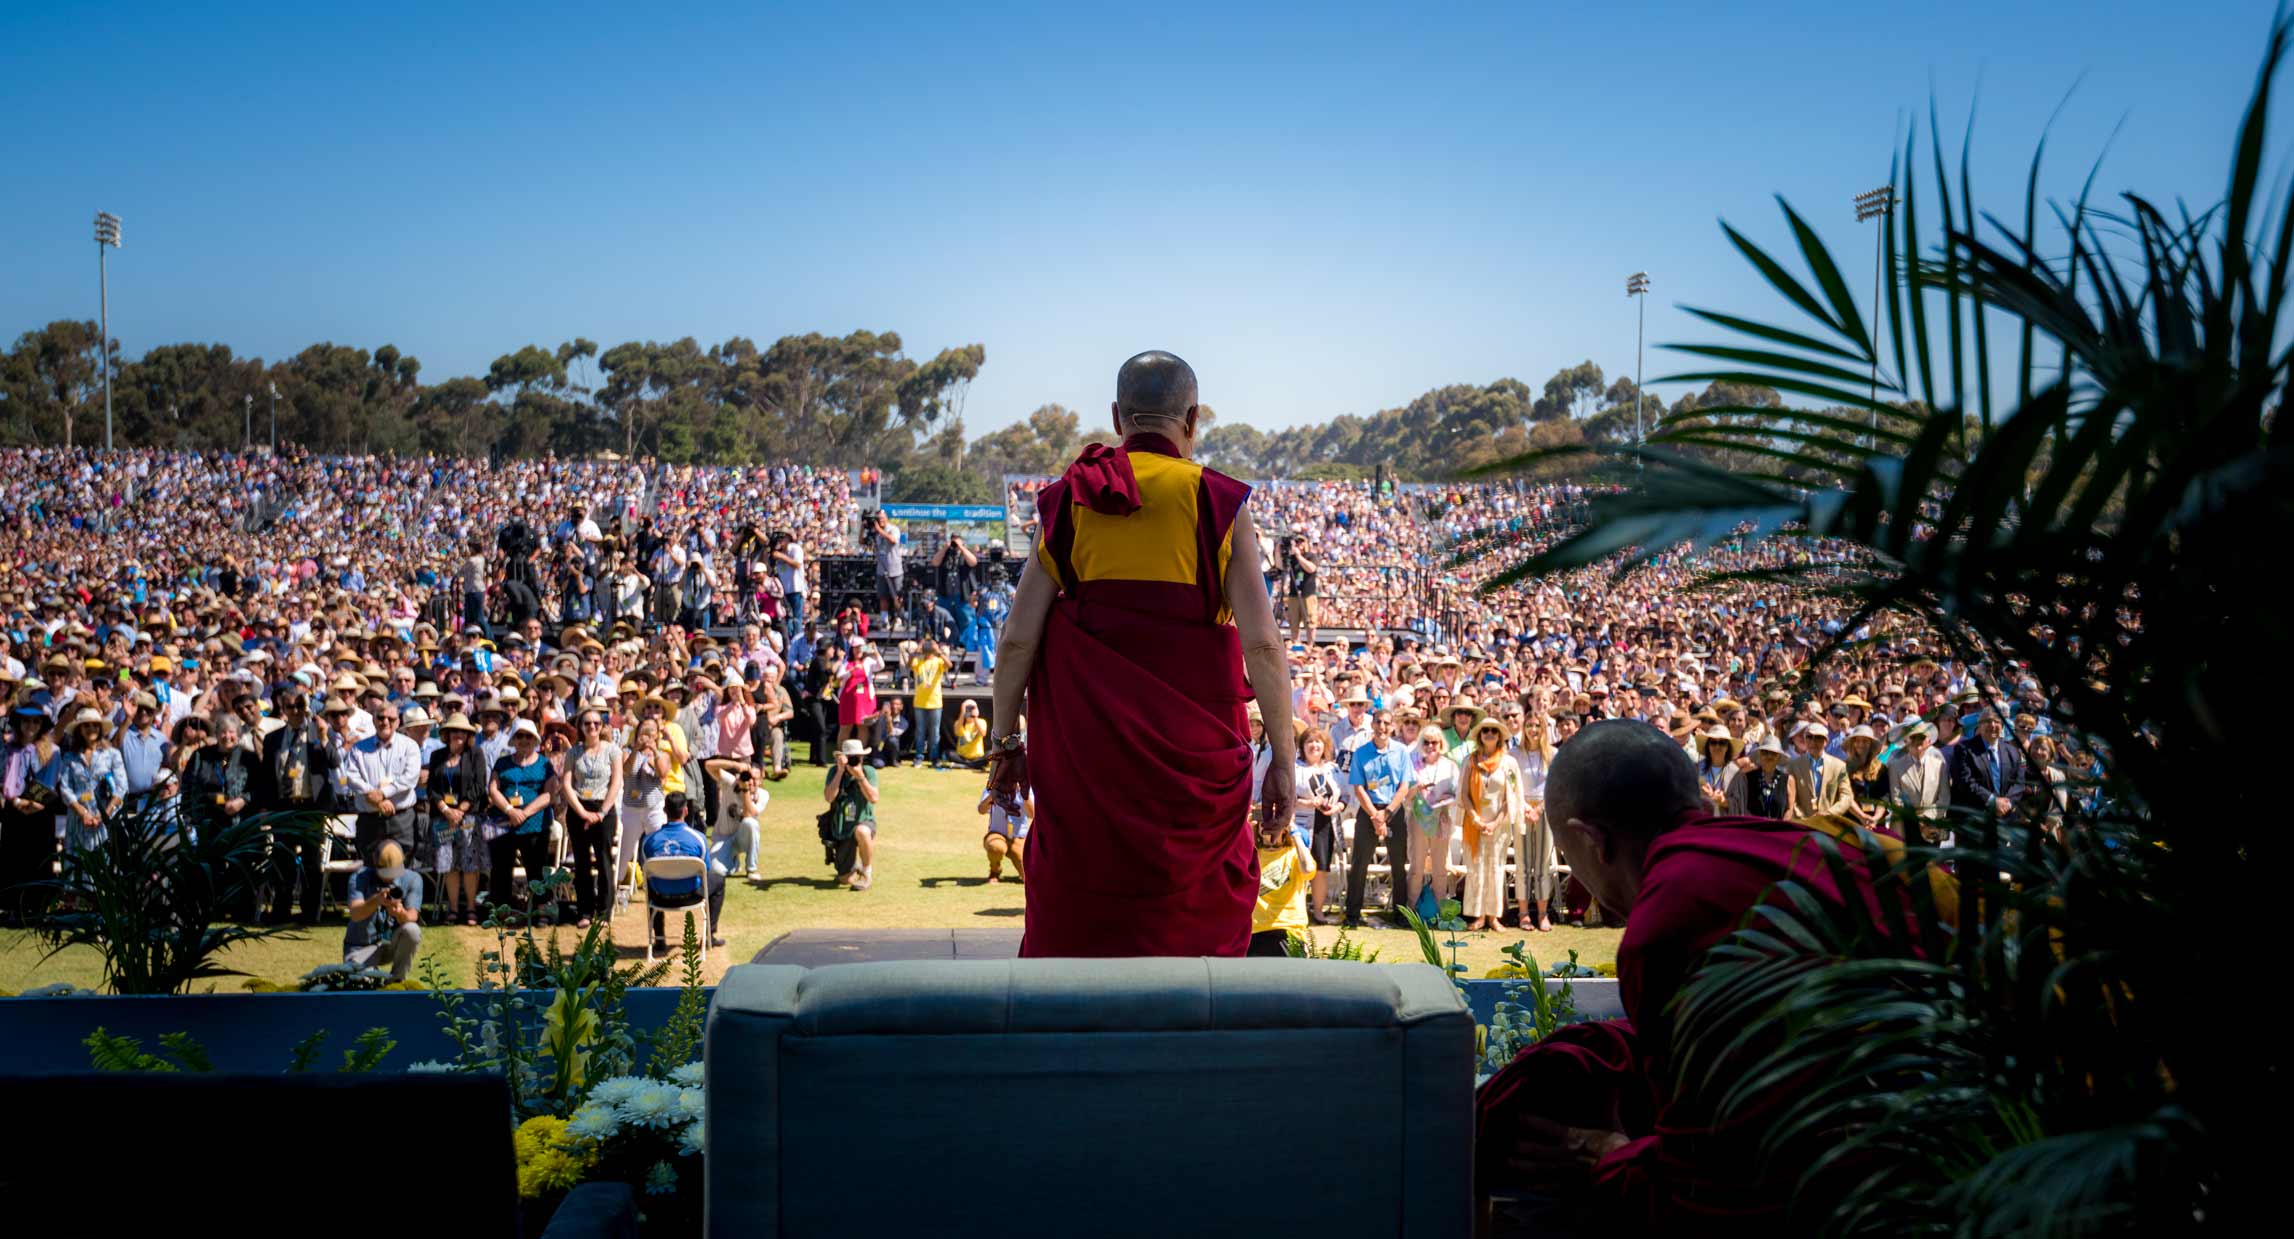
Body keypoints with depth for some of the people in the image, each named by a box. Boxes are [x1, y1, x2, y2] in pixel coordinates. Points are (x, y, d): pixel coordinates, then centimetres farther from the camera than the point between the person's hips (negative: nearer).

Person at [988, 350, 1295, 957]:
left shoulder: (1069, 499, 4)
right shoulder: (1218, 502, -2)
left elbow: (1017, 640, 1)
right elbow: (1262, 644, -8)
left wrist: (1005, 741, 10)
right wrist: (1284, 756, -2)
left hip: (1083, 744, 2)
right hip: (1192, 745, -1)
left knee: (1072, 911, 12)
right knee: (1201, 915, 12)